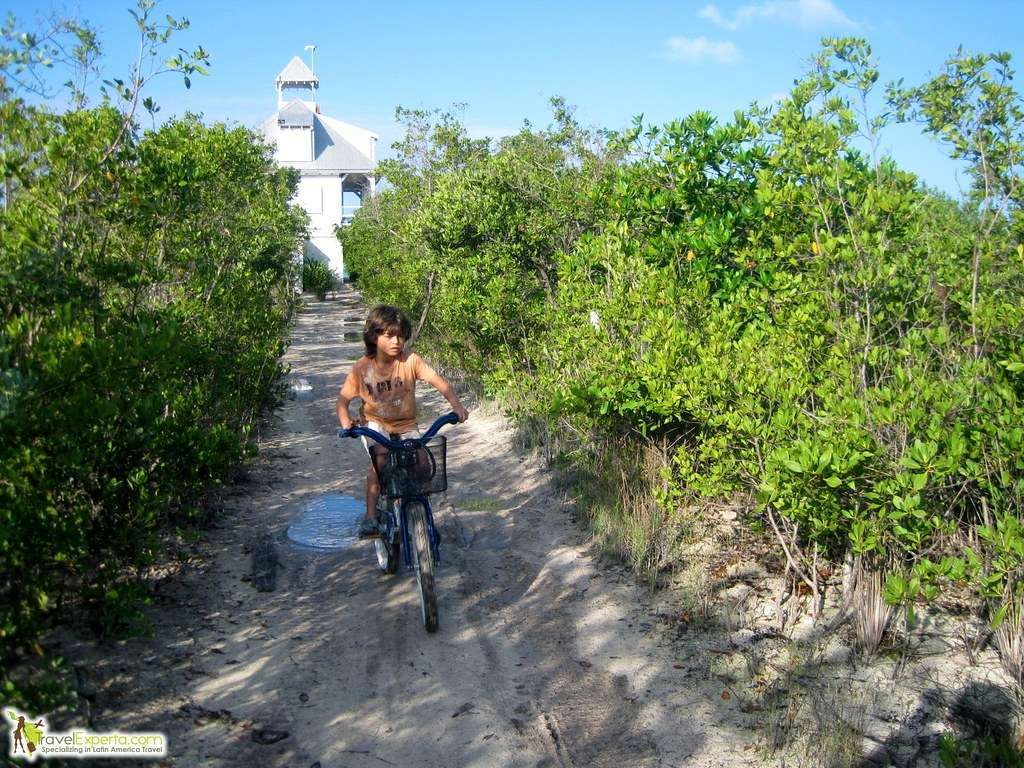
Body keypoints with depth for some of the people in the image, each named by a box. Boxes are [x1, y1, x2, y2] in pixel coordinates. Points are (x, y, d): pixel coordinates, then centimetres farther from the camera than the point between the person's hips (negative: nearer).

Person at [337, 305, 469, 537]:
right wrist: (345, 421, -29)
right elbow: (343, 397, -9)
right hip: (375, 423, -1)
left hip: (406, 425, 1)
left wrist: (456, 405, -38)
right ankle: (370, 517, -14)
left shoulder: (411, 361, -16)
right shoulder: (362, 368, -14)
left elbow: (437, 381, -22)